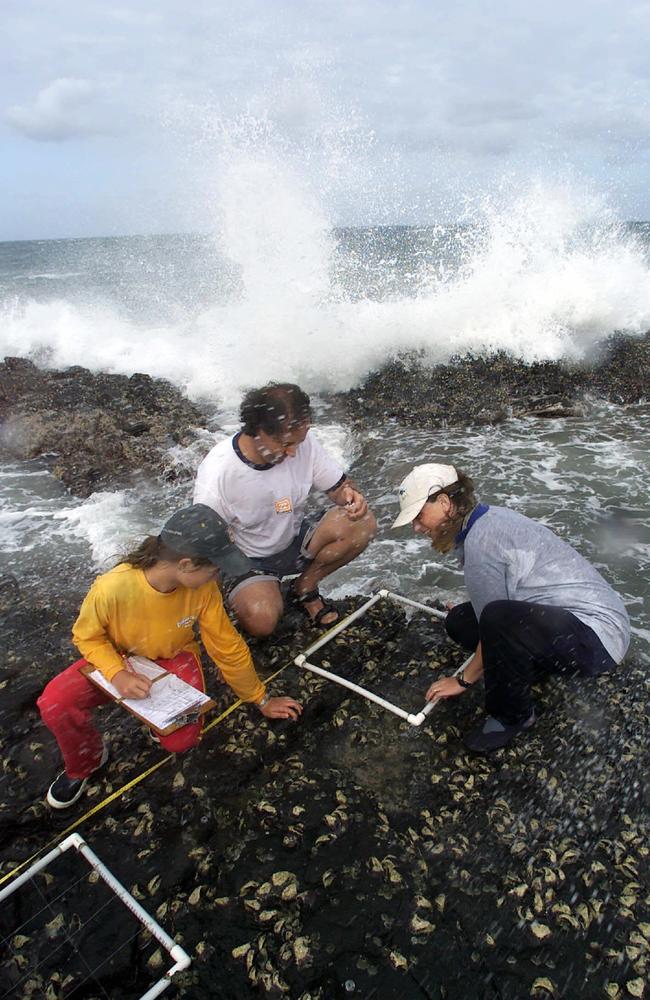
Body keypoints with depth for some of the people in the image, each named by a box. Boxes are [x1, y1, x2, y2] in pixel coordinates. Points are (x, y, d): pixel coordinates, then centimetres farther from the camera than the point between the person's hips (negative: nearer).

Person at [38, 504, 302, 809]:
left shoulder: (203, 588, -25)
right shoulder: (111, 588, -34)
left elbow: (227, 646, -12)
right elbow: (86, 635, -14)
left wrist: (261, 700, -2)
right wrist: (118, 674, -32)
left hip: (174, 659, 1)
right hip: (117, 659, 0)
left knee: (181, 740, -22)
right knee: (54, 703, -22)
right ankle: (84, 764, 10)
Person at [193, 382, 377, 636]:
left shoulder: (302, 442, -16)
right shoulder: (217, 472, -27)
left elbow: (338, 485, -5)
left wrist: (349, 495, -26)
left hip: (294, 542, 5)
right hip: (244, 558, -4)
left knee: (363, 523, -20)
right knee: (262, 619, -34)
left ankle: (304, 588, 2)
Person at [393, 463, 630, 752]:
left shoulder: (480, 543, -22)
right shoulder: (491, 516, 5)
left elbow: (495, 629, -14)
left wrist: (464, 681, 0)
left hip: (598, 635, -9)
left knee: (499, 621, -35)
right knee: (459, 620, 5)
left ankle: (511, 717, -9)